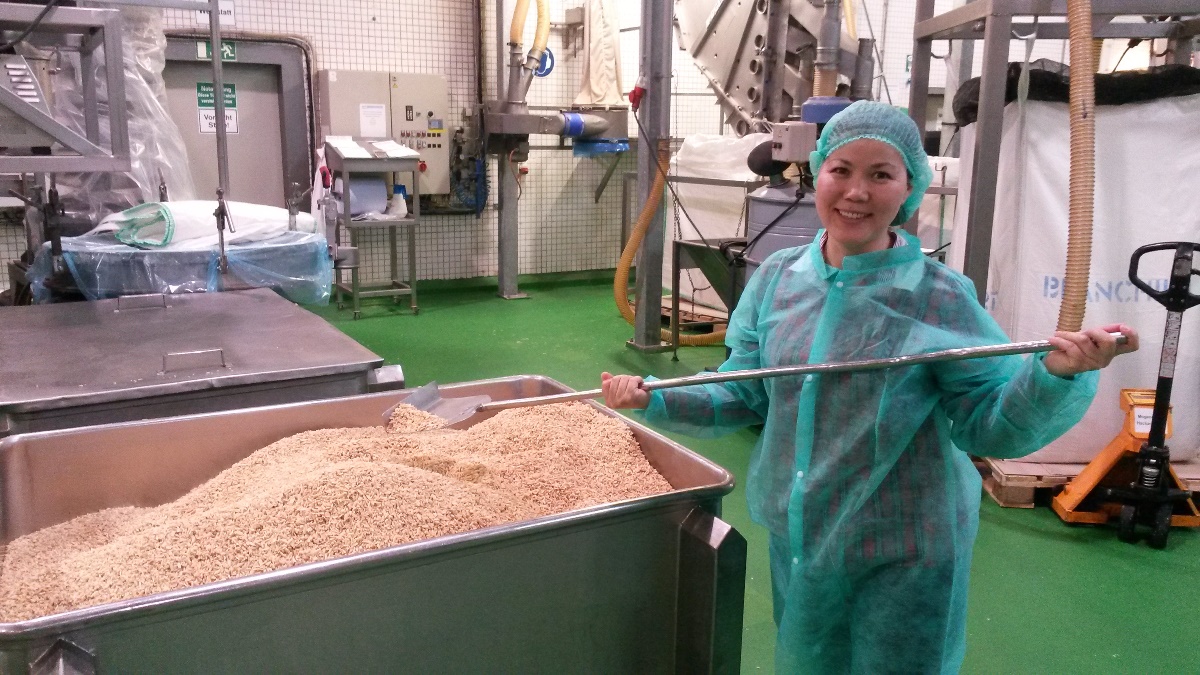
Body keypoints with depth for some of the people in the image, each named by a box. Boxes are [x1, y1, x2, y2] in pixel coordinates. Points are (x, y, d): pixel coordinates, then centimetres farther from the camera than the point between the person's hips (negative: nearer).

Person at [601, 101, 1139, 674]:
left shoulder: (940, 298, -15)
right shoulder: (777, 276, -3)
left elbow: (988, 425, -12)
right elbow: (745, 394, 4)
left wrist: (1057, 374, -29)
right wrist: (656, 399, -7)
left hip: (904, 556, -4)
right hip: (796, 540, 4)